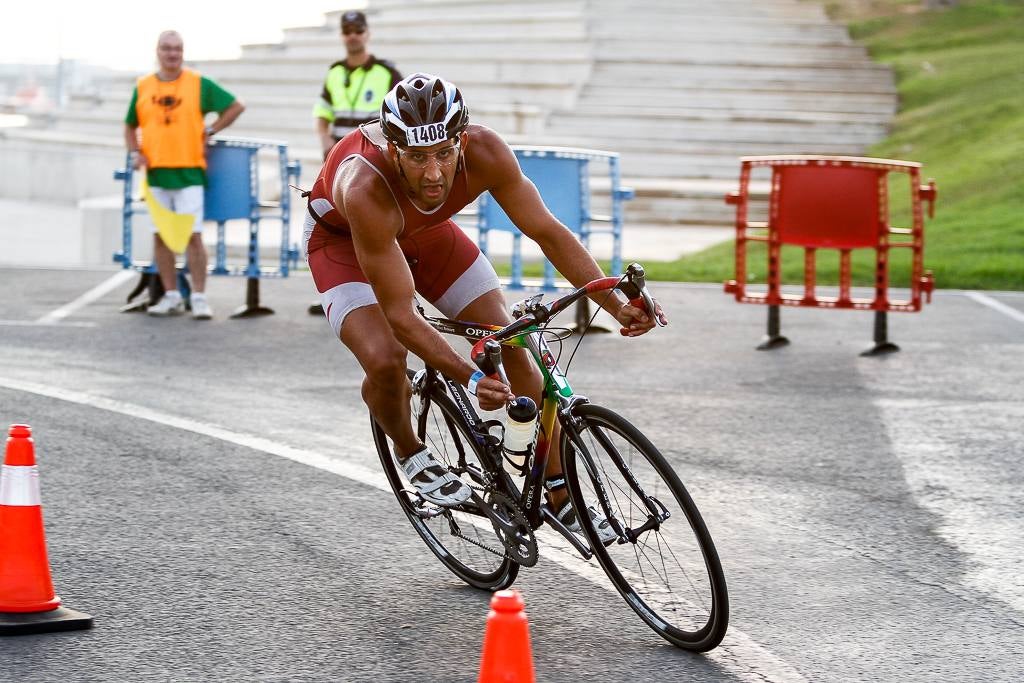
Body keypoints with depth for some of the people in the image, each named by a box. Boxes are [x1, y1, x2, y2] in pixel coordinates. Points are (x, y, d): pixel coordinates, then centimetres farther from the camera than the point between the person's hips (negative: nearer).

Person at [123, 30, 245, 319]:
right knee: (161, 236, 6)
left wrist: (209, 132, -1)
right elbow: (130, 126, 19)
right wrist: (136, 152, 2)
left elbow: (236, 106, 5)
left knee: (192, 235, -8)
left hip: (189, 171, -3)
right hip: (155, 172, 3)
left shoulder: (199, 84, 0)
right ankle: (171, 296, 15)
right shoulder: (142, 87, 8)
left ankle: (199, 298, -3)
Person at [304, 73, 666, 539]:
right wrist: (471, 379, -51)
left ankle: (561, 494, 7)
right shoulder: (366, 189, -44)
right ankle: (409, 452, 7)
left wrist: (616, 305, -30)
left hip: (426, 229, 4)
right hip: (342, 238, -4)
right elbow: (401, 316, -40)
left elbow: (548, 232, -21)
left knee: (513, 344, -5)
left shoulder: (483, 151, -34)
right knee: (385, 361, -27)